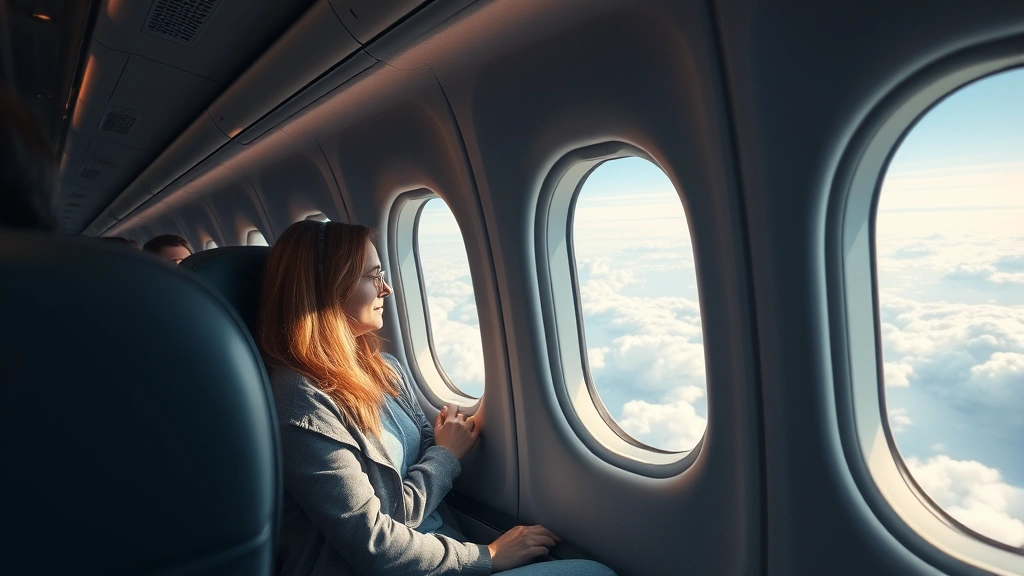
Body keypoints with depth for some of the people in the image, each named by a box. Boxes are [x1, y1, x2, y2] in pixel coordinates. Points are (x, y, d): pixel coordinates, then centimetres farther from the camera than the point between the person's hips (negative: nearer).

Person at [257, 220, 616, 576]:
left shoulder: (384, 369, 4)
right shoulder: (300, 401, -21)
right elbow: (375, 545, -20)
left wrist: (449, 444, -10)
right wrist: (447, 454, -11)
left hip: (438, 545, 7)